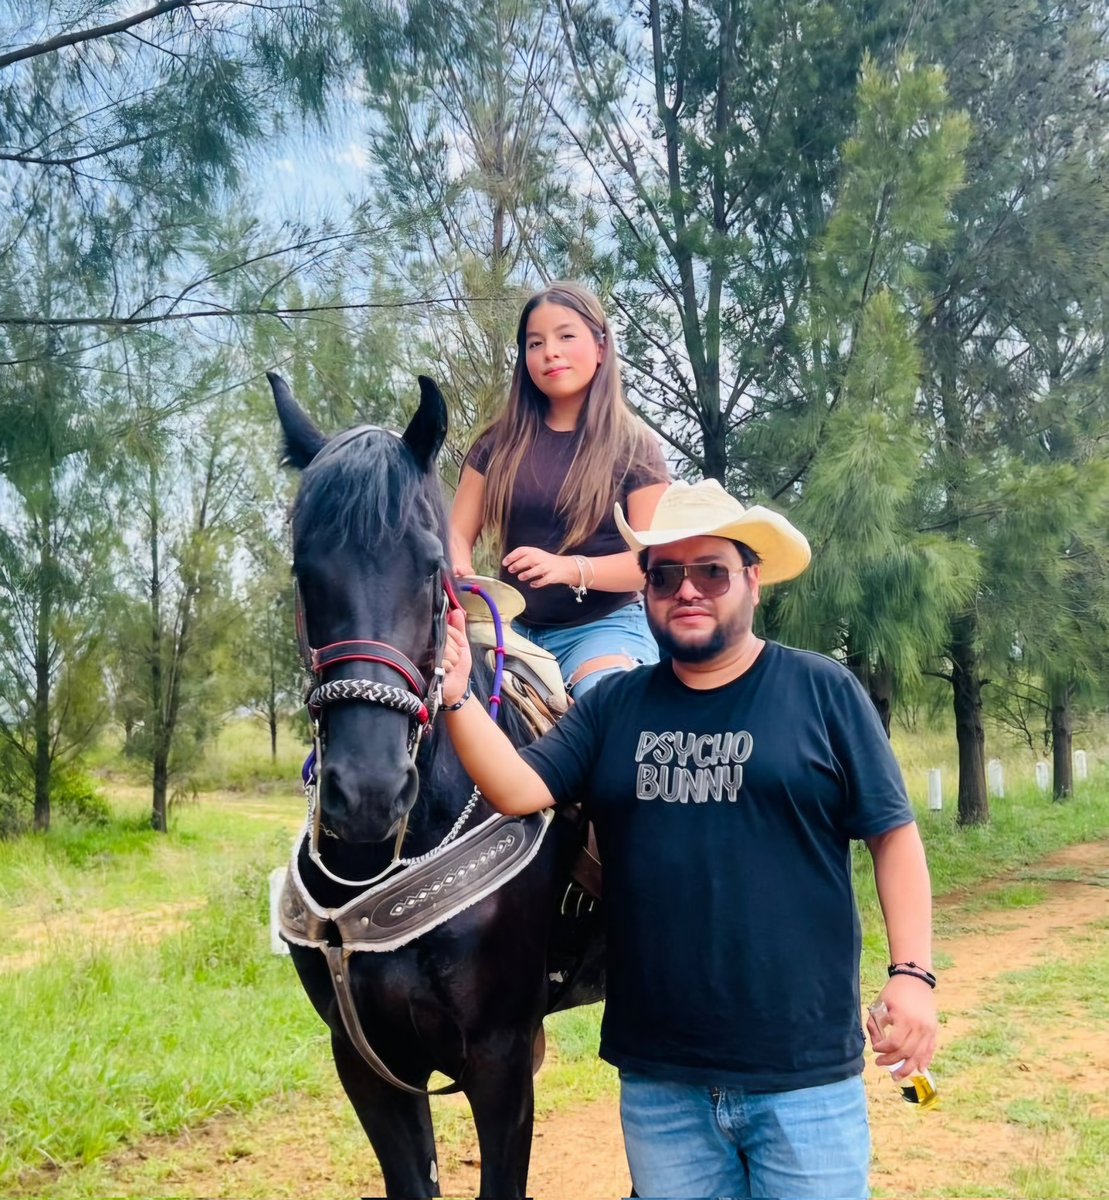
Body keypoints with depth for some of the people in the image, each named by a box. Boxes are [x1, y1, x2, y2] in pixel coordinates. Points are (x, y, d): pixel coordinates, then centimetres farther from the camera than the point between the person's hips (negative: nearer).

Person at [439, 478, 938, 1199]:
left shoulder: (824, 691, -2)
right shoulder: (614, 706, 5)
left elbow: (893, 835, -2)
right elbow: (517, 790, -3)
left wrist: (913, 973, -10)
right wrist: (458, 698, -17)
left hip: (804, 1077, -2)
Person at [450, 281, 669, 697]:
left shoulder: (633, 446, 0)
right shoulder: (499, 444, 9)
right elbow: (458, 532, 8)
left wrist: (570, 569, -25)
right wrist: (460, 571, -17)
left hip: (606, 627, -3)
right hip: (513, 627, 3)